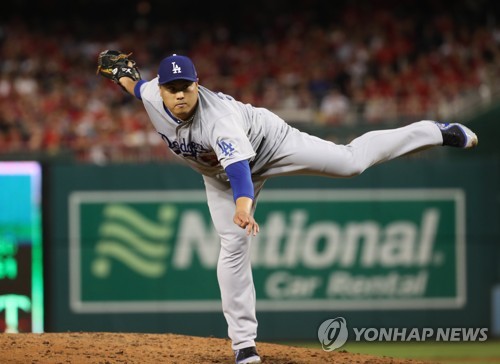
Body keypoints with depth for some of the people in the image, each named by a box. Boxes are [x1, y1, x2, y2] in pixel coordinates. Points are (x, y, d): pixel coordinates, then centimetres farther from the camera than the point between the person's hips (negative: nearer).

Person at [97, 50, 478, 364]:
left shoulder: (218, 117, -44)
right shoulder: (153, 96, -25)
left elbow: (238, 166, -61)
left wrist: (244, 205, -75)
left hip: (267, 143, -5)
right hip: (218, 174, 5)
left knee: (351, 160, -8)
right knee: (234, 246, -2)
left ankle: (433, 131, 8)